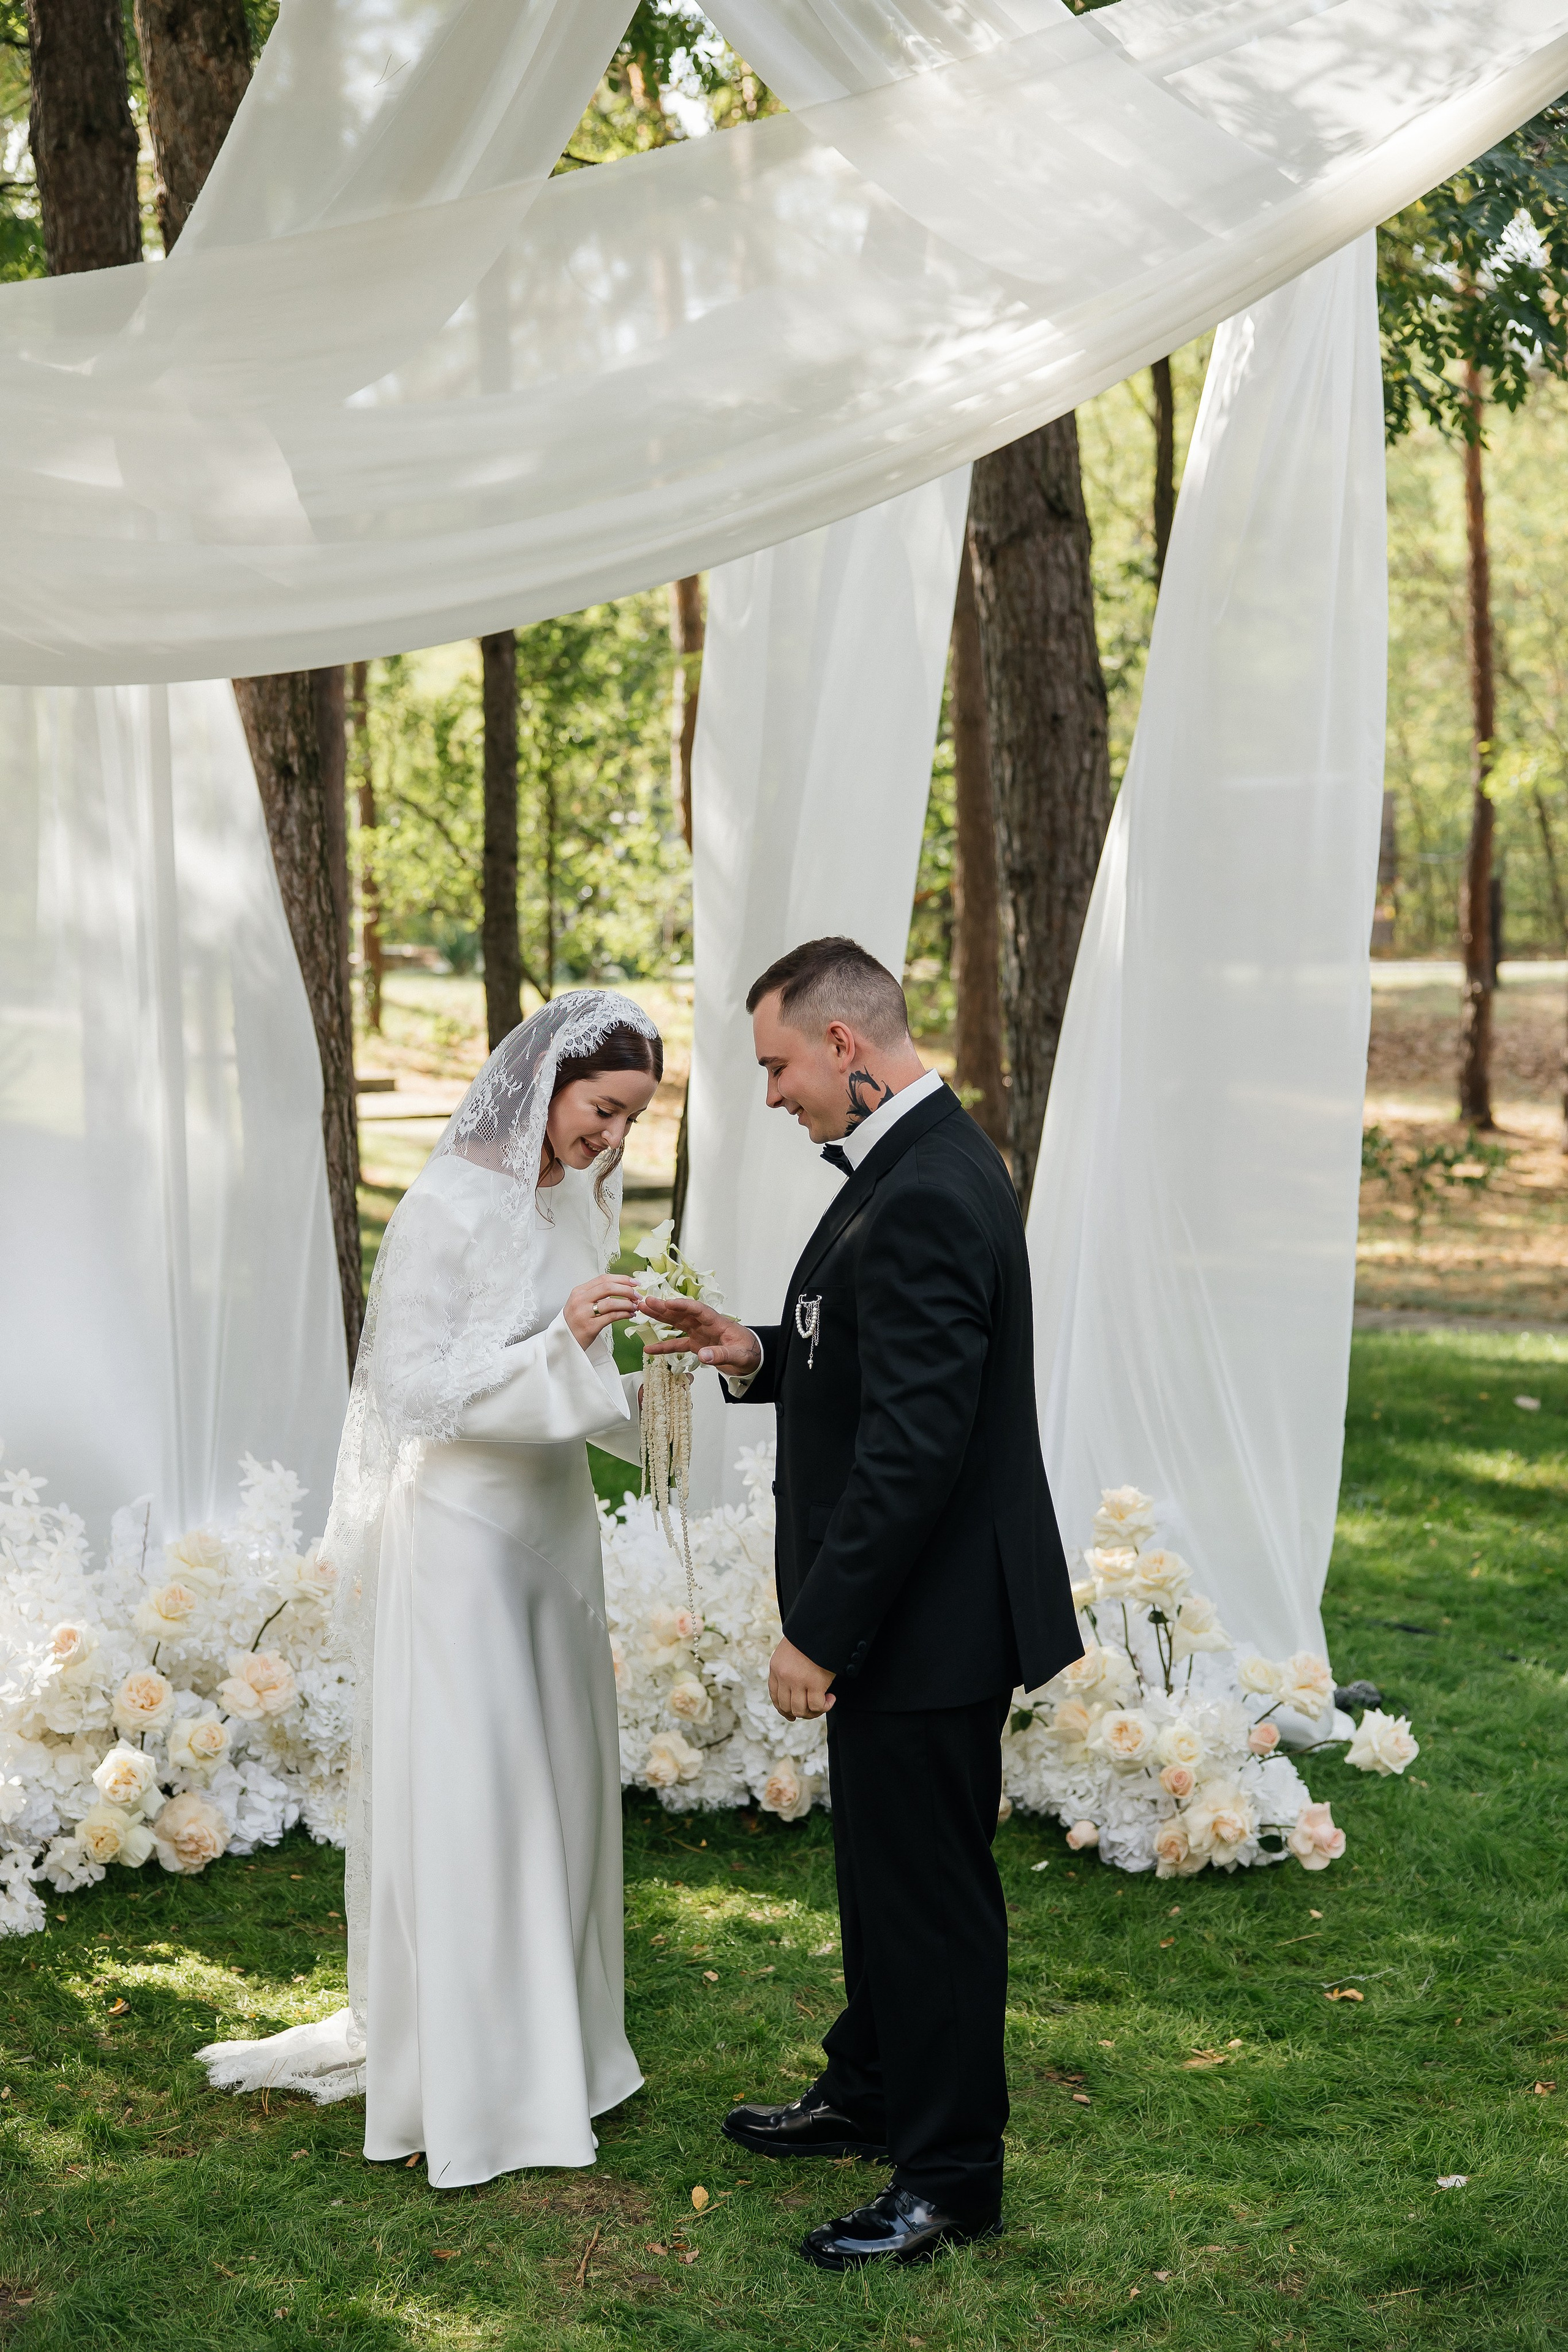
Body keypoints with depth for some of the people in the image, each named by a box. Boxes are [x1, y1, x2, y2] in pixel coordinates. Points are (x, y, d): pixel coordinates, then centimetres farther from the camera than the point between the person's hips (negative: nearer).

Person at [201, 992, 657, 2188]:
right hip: (463, 1536, -8)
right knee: (465, 1793, -1)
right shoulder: (448, 1208, -16)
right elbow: (412, 1393, -19)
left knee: (559, 1783, 13)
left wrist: (644, 1380, -2)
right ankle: (464, 2075, 11)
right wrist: (558, 1345, -26)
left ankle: (553, 2035, 27)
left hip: (555, 1524, 8)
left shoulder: (577, 1206, 8)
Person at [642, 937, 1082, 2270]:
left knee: (931, 1889, 3)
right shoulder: (916, 1164, 8)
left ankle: (953, 2179, 17)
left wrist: (819, 1632, -23)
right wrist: (760, 1357, 5)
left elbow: (914, 1442, -28)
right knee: (883, 1868, 24)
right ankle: (870, 2095, 41)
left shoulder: (928, 1195, -25)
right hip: (906, 1608, 10)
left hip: (931, 1615, -10)